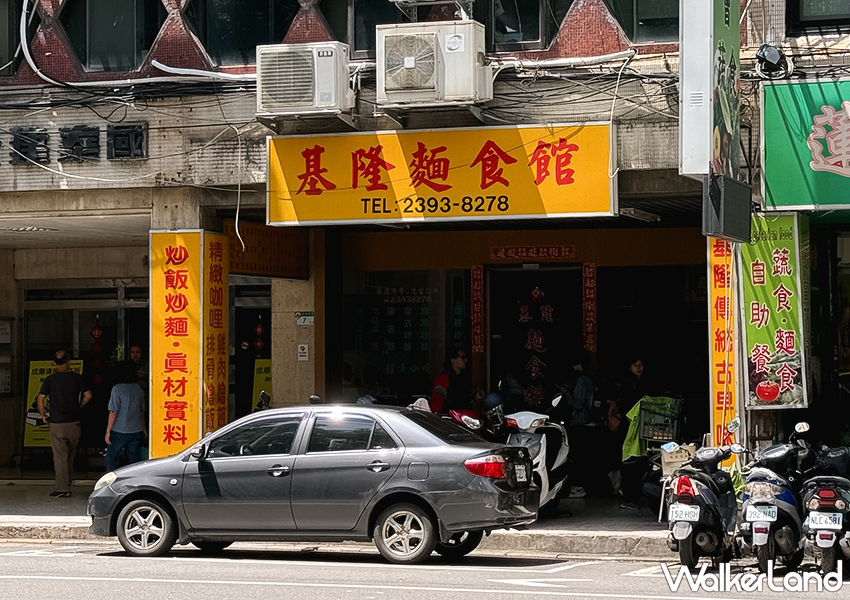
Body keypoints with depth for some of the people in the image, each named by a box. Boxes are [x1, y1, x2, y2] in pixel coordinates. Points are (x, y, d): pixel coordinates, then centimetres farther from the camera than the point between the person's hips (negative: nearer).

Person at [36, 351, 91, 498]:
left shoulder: (49, 380, -5)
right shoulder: (77, 378, 0)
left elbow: (40, 399, -9)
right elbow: (88, 395, -1)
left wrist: (42, 414, 6)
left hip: (57, 424, -2)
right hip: (74, 422, 3)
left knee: (60, 456, -1)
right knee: (70, 455, 17)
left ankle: (63, 489, -3)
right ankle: (67, 483, 25)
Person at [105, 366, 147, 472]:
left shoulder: (117, 389, -12)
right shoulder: (139, 389, 5)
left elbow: (113, 412, -13)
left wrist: (108, 431, -7)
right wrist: (144, 429, 25)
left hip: (119, 431, -5)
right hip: (136, 431, 5)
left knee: (111, 459, 5)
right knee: (135, 460, 9)